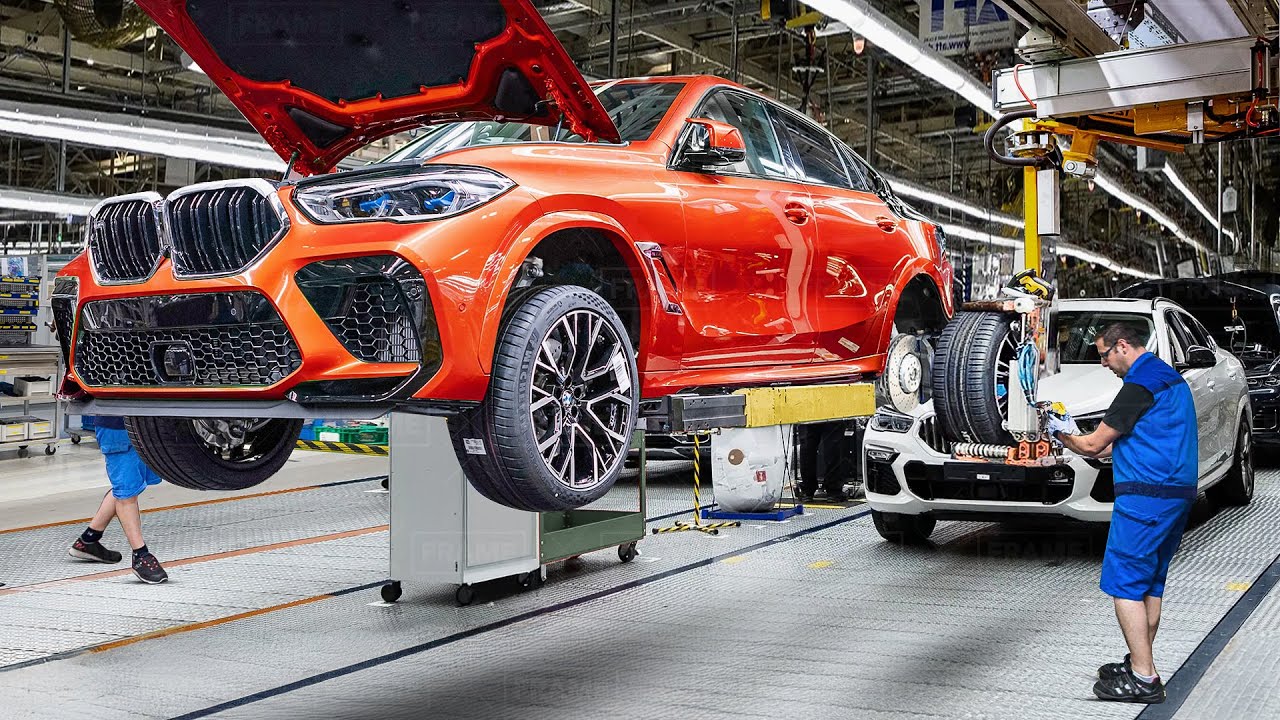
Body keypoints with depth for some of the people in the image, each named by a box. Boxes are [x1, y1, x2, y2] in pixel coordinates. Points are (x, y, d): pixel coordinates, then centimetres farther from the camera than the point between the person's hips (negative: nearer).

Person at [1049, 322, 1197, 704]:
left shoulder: (1140, 384, -14)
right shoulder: (1172, 379, 18)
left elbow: (1093, 445, -10)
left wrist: (1062, 434, 10)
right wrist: (1075, 440, 22)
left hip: (1145, 497, -10)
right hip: (1177, 493, 10)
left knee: (1124, 584, -6)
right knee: (1150, 584, 16)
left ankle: (1144, 680, -6)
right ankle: (1140, 663, 23)